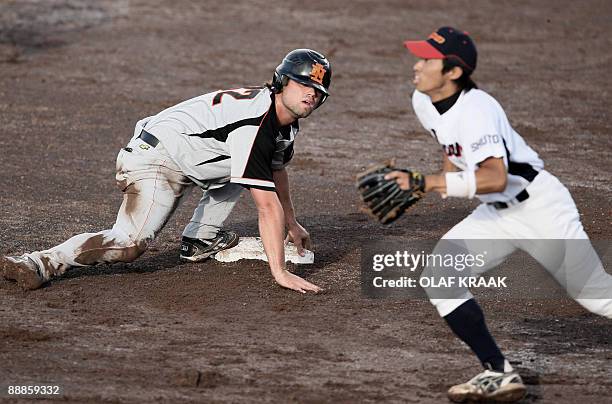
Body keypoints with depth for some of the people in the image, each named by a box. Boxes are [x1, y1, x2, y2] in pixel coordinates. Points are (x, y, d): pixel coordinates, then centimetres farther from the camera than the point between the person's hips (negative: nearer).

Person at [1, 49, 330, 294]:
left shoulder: (286, 121, 6)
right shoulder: (255, 126, -25)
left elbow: (276, 168, 27)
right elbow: (267, 204, -29)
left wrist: (291, 223, 35)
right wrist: (279, 272, -31)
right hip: (157, 158, -10)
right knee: (130, 243, -25)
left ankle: (201, 238, 13)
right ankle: (39, 263, -25)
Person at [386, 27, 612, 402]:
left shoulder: (476, 108, -28)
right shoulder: (424, 104, -2)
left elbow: (496, 178, -40)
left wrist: (426, 183, -43)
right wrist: (443, 183, 9)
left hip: (540, 206, -8)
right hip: (497, 214, 8)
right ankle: (499, 374, -5)